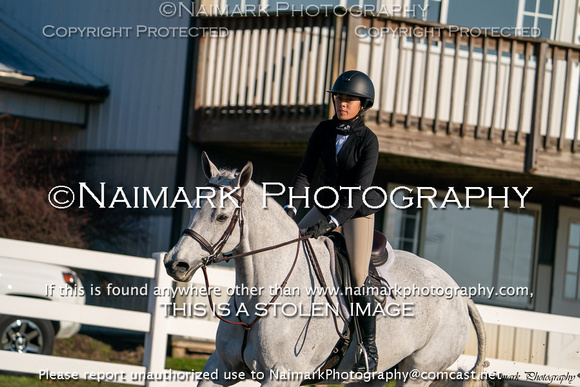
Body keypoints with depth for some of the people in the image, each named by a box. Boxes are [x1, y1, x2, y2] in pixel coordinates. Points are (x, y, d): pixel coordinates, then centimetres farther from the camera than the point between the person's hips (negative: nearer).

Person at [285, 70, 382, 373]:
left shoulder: (368, 141, -18)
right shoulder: (324, 131, -4)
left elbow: (360, 189, -24)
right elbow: (305, 171, -5)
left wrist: (332, 222, -32)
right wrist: (291, 205, -20)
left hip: (357, 212, -5)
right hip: (326, 206, 5)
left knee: (358, 279, -9)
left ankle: (370, 350, 0)